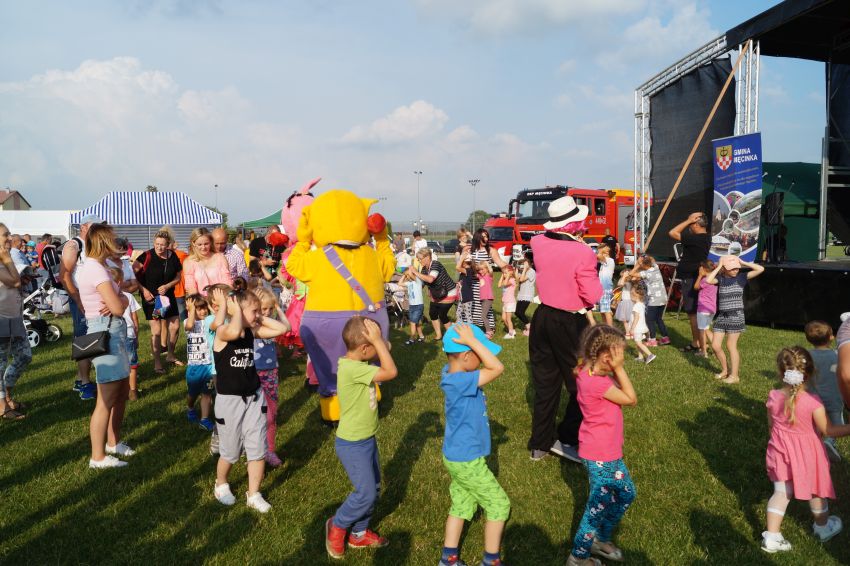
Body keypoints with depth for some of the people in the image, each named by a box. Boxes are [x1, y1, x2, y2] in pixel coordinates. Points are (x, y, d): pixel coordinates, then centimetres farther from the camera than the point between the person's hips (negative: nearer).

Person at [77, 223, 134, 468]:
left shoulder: (96, 266, 14)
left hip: (113, 332, 10)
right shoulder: (95, 269, -17)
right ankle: (98, 457, 6)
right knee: (107, 399, -4)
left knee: (122, 392, 18)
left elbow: (122, 301, 11)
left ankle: (113, 442, 32)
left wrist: (120, 301, -11)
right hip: (106, 332, -10)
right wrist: (119, 302, 2)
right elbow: (118, 308, -20)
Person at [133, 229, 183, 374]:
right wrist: (143, 290, -21)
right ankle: (157, 363, 6)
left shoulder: (173, 256, -3)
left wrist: (167, 286, -11)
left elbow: (178, 277, 6)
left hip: (168, 296, 5)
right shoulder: (147, 256, -16)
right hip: (151, 298, -5)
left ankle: (170, 355, 30)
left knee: (174, 326, 8)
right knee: (156, 330, -5)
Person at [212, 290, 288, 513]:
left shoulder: (253, 331, 1)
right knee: (230, 452, 12)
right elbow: (234, 332, -41)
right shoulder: (223, 332, -16)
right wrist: (237, 309, -25)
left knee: (258, 450, 6)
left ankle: (253, 495, 22)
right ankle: (221, 485, 40)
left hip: (254, 397, 5)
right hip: (229, 399, -5)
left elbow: (283, 328, 0)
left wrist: (259, 318, -3)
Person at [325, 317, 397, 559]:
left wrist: (379, 340, -7)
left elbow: (385, 351, 10)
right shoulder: (351, 369, -31)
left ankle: (359, 533, 36)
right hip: (352, 445, -9)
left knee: (374, 487, 19)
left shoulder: (358, 363, -2)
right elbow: (391, 372, -33)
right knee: (366, 493, 0)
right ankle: (337, 526, 25)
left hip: (366, 439, 9)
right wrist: (378, 340, -30)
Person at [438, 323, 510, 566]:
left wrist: (472, 342, -9)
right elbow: (497, 368, -34)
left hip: (457, 456, 9)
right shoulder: (459, 381, -31)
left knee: (461, 505, 21)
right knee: (499, 505, 9)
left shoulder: (452, 372, -4)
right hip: (467, 460, -9)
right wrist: (472, 340, -31)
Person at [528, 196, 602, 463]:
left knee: (545, 384, 16)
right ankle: (567, 439, 15)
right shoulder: (583, 253, -20)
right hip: (570, 324, -6)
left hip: (542, 318, 6)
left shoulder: (539, 243, -3)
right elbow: (593, 296, -17)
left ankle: (540, 444, 25)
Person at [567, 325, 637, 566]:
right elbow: (631, 399, -19)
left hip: (609, 452, 10)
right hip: (600, 457, -10)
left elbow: (625, 398, 5)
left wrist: (616, 370, -6)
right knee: (598, 506, 6)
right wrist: (619, 369, -18)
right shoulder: (596, 383, -29)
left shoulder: (595, 375, 1)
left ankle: (601, 539, 41)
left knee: (626, 494, 23)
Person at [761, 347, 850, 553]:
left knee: (781, 492, 12)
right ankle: (823, 527, 46)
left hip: (781, 451, 2)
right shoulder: (813, 402, -22)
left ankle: (772, 536, 9)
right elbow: (827, 430, -13)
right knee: (815, 491, 22)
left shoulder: (773, 397, -11)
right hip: (806, 454, -2)